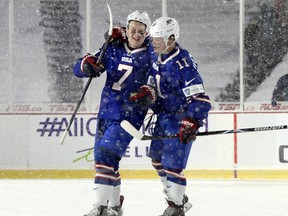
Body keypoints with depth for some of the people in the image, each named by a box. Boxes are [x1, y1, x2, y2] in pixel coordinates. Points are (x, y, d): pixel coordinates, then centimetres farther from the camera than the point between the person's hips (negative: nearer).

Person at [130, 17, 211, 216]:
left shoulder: (183, 64, -25)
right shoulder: (157, 57, 0)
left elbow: (200, 99, -28)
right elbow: (154, 83, 20)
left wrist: (191, 124, -34)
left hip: (181, 119, -9)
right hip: (164, 115, 9)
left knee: (172, 163, -12)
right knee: (157, 156, 18)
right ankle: (179, 197, 33)